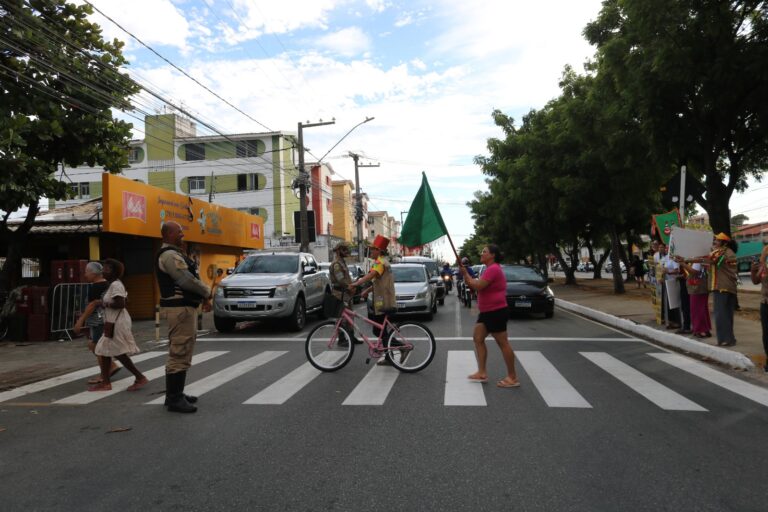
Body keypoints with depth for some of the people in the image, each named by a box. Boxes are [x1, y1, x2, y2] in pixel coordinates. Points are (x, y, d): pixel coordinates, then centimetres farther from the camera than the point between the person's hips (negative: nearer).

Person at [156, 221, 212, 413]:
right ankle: (174, 399, -4)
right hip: (180, 308, -11)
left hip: (184, 306, 11)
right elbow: (187, 280, -20)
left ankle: (175, 394, 26)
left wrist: (203, 296, 7)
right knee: (179, 354, -9)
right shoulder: (169, 255, -15)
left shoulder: (174, 254, 18)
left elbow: (187, 279, 19)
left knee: (180, 353, 17)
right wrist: (207, 292, -6)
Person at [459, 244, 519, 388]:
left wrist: (465, 274, -11)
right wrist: (465, 274, 3)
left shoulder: (493, 269, -18)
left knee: (503, 344, -4)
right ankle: (482, 373, 13)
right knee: (478, 338, 9)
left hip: (497, 312, -11)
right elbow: (477, 286, 15)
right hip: (487, 312, 11)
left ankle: (513, 378, 4)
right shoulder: (490, 269, 16)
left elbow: (477, 286, -24)